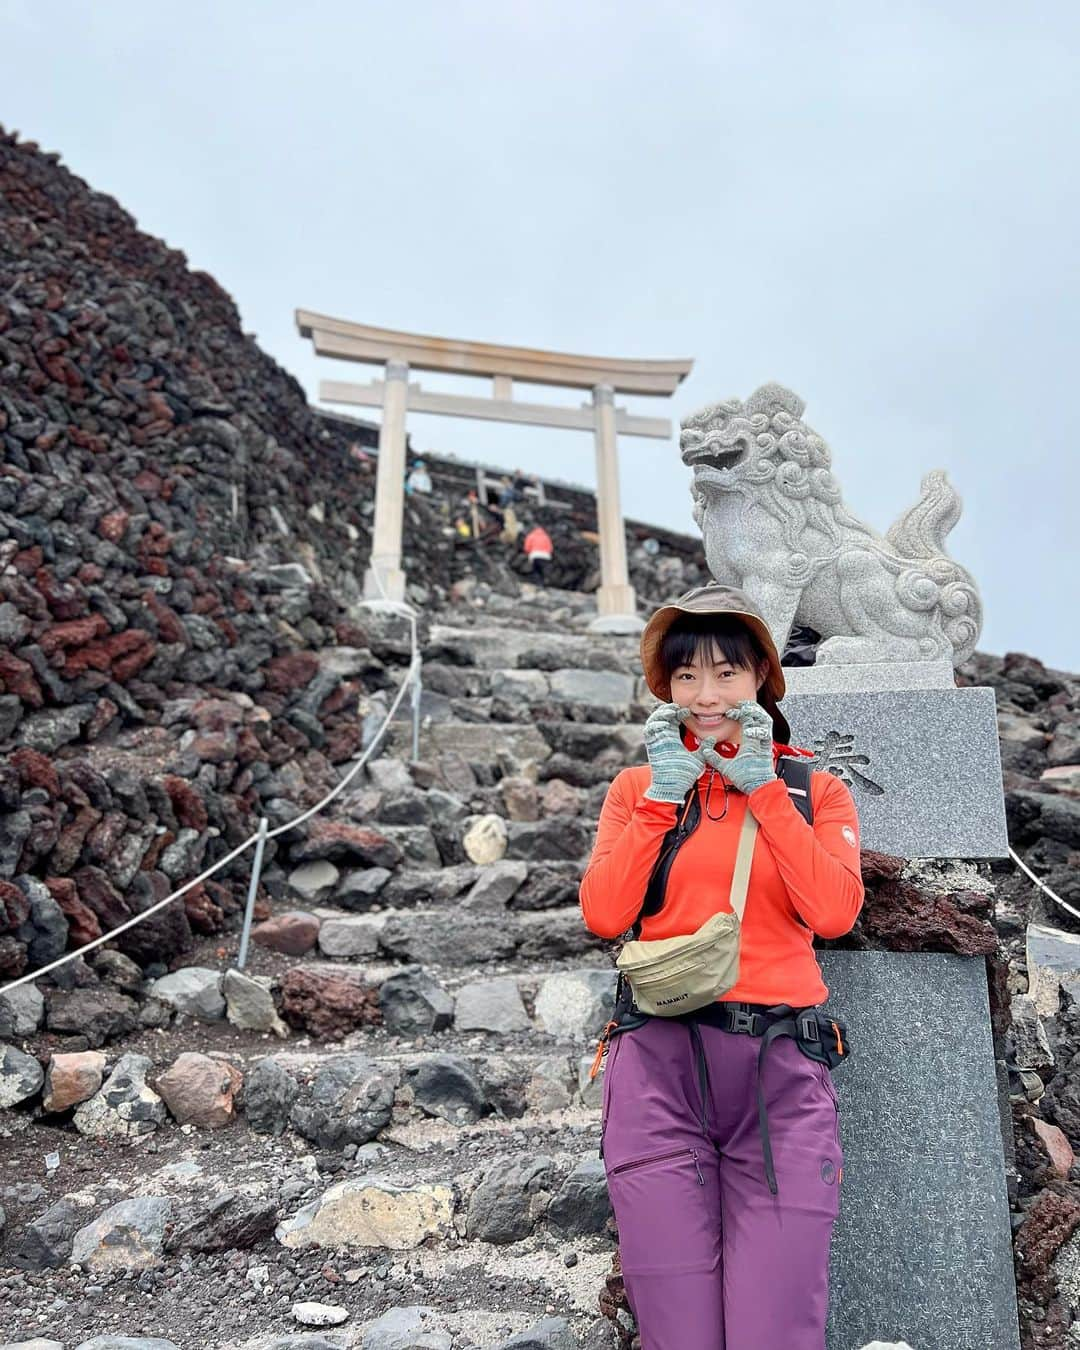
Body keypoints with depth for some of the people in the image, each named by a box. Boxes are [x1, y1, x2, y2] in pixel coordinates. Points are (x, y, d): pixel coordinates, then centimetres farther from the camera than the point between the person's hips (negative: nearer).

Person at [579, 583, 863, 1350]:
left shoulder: (813, 789, 11)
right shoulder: (639, 785, 12)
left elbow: (835, 912, -6)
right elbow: (603, 914, -1)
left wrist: (762, 788, -5)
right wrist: (662, 795, -5)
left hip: (780, 1065, 0)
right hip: (659, 1060, 0)